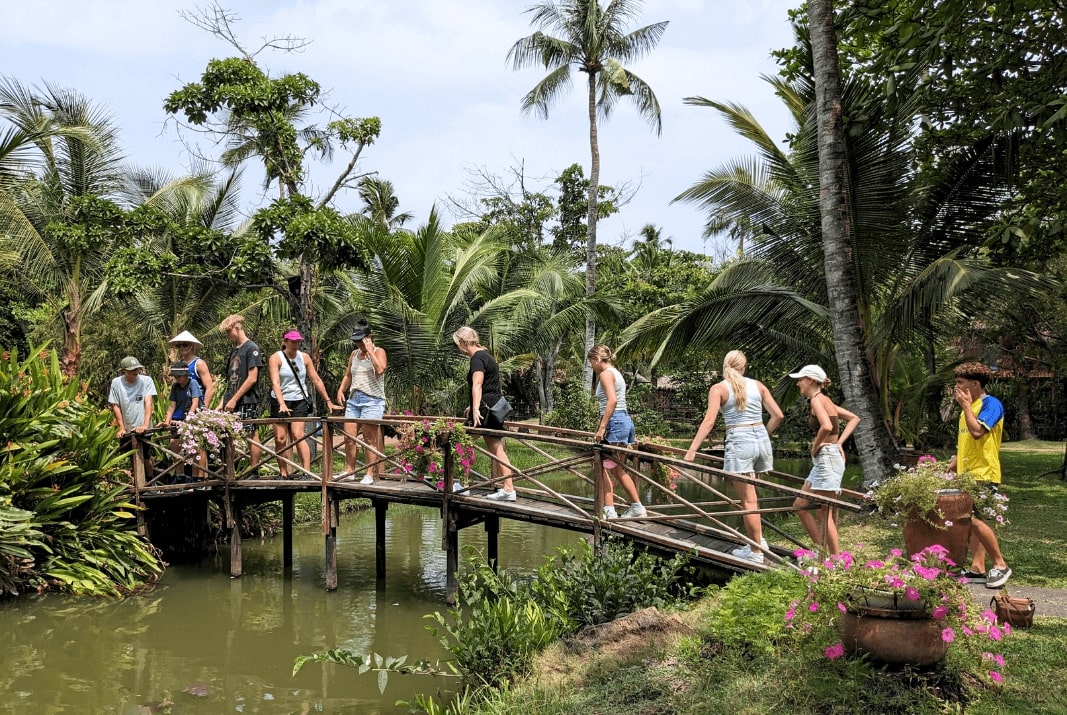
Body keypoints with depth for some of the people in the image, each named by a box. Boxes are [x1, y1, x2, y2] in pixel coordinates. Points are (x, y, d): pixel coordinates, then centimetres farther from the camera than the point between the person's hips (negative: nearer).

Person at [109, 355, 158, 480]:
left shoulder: (146, 380, -8)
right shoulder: (116, 383, -5)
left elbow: (148, 403, -15)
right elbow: (115, 406, 0)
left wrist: (145, 425, -25)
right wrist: (121, 427, -5)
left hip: (142, 428, -1)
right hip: (126, 430, 2)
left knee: (146, 458, 3)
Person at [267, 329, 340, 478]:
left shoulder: (304, 357, 4)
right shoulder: (275, 358, -6)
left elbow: (316, 380, 9)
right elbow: (275, 383, -18)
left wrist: (328, 401, 8)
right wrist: (282, 404, -32)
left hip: (299, 401, 1)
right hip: (280, 403, -1)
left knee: (298, 435, -14)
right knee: (280, 439, 0)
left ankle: (307, 472, -17)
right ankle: (283, 474, 10)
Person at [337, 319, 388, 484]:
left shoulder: (379, 352, -1)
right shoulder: (354, 354, 17)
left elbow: (380, 370, -20)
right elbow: (348, 375, 25)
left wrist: (370, 351, -16)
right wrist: (341, 390, 10)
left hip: (372, 400, -6)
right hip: (353, 399, 6)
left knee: (369, 439, -5)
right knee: (349, 437, 3)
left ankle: (370, 474, -1)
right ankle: (349, 471, 13)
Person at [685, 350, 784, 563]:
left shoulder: (719, 389, -2)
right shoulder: (757, 385, 9)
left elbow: (709, 421, -13)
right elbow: (778, 415, 6)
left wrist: (692, 450, -15)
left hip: (739, 442, -4)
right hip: (762, 439, 5)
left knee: (748, 499, 2)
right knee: (750, 495, 21)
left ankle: (756, 552, 9)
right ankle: (758, 540, 24)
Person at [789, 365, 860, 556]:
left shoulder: (817, 399, -12)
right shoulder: (825, 400, 15)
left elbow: (826, 426, -30)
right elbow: (854, 418, 21)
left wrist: (816, 446, -14)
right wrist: (839, 442, 12)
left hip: (827, 458, -10)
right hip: (824, 461, 10)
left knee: (825, 513, -4)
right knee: (800, 506, 15)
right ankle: (822, 549, 17)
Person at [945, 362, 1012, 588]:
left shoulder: (991, 404, -11)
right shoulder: (969, 406, 16)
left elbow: (977, 431, -26)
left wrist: (965, 405, -16)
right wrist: (954, 464, 17)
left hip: (983, 475, -9)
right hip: (967, 474, 9)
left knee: (975, 519, -14)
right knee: (971, 521, 8)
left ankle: (1000, 565, -1)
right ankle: (977, 569, 11)